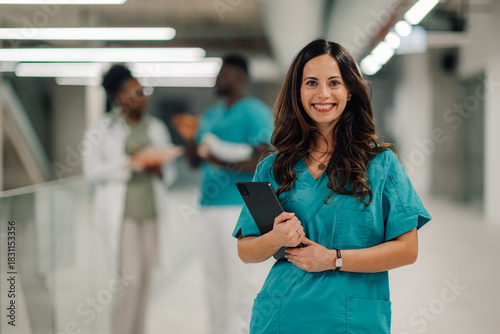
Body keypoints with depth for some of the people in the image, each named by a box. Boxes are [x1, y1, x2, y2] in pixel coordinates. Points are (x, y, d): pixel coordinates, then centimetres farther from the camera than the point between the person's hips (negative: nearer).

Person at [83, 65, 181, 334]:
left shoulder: (156, 128, 13)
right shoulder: (102, 129, 0)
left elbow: (170, 172, 16)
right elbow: (92, 171, -8)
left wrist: (159, 169, -7)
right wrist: (133, 162, -15)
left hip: (151, 213, 5)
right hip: (120, 215, -4)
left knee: (144, 281, 6)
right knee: (130, 279, -11)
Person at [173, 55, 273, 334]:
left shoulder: (254, 112, -5)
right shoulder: (211, 115, 19)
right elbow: (195, 161, 20)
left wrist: (227, 164, -23)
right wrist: (191, 137, 2)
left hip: (242, 209, -8)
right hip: (209, 208, 8)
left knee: (244, 282, -9)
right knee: (216, 283, 11)